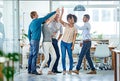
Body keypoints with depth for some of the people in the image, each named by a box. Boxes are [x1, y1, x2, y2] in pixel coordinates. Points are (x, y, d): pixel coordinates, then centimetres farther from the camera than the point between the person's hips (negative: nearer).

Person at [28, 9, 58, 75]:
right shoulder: (38, 21, -7)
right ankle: (33, 70, -5)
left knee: (31, 55, 9)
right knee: (34, 56, -7)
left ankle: (29, 70, 12)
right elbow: (46, 17, -5)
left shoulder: (31, 24, 15)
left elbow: (29, 34, 18)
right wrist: (55, 12, 1)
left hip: (32, 41, 8)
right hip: (35, 41, -8)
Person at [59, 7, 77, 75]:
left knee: (70, 57, 3)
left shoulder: (75, 29, -2)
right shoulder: (66, 25, 2)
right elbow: (60, 20, -12)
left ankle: (70, 69, 16)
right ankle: (64, 69, 7)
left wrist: (73, 45, -11)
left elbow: (74, 38, -4)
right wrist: (62, 12, -19)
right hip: (63, 42, 2)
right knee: (63, 56, 1)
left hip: (69, 44, -2)